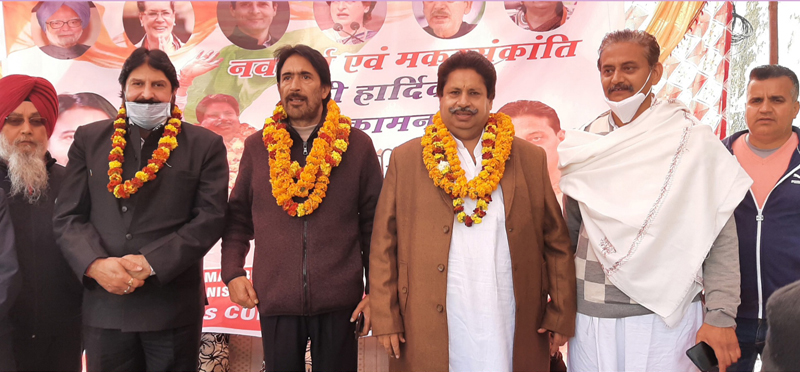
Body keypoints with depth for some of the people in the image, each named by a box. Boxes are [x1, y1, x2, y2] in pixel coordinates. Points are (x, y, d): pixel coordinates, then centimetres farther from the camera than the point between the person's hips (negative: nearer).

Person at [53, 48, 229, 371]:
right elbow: (67, 216, 5)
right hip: (104, 305, 2)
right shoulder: (89, 140, 9)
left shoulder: (205, 145, 2)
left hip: (173, 305, -2)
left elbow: (210, 218, -6)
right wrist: (96, 265, -13)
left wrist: (151, 263, -15)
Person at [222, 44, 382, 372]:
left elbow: (374, 223, 1)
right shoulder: (258, 146, 7)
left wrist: (376, 292, -2)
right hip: (274, 301, 2)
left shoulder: (357, 145, 1)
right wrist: (232, 272, 0)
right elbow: (238, 218, 12)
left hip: (340, 302, -1)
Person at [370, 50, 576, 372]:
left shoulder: (531, 159, 7)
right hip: (430, 331, -1)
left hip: (511, 328, 1)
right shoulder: (405, 159, 4)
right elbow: (383, 245, 2)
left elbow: (556, 242, 6)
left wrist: (561, 316, 2)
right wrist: (385, 318, -3)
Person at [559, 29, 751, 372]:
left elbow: (721, 237, -4)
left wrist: (721, 315, -9)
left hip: (666, 317, -3)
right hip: (591, 317, 3)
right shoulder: (586, 146, 4)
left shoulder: (690, 140, -5)